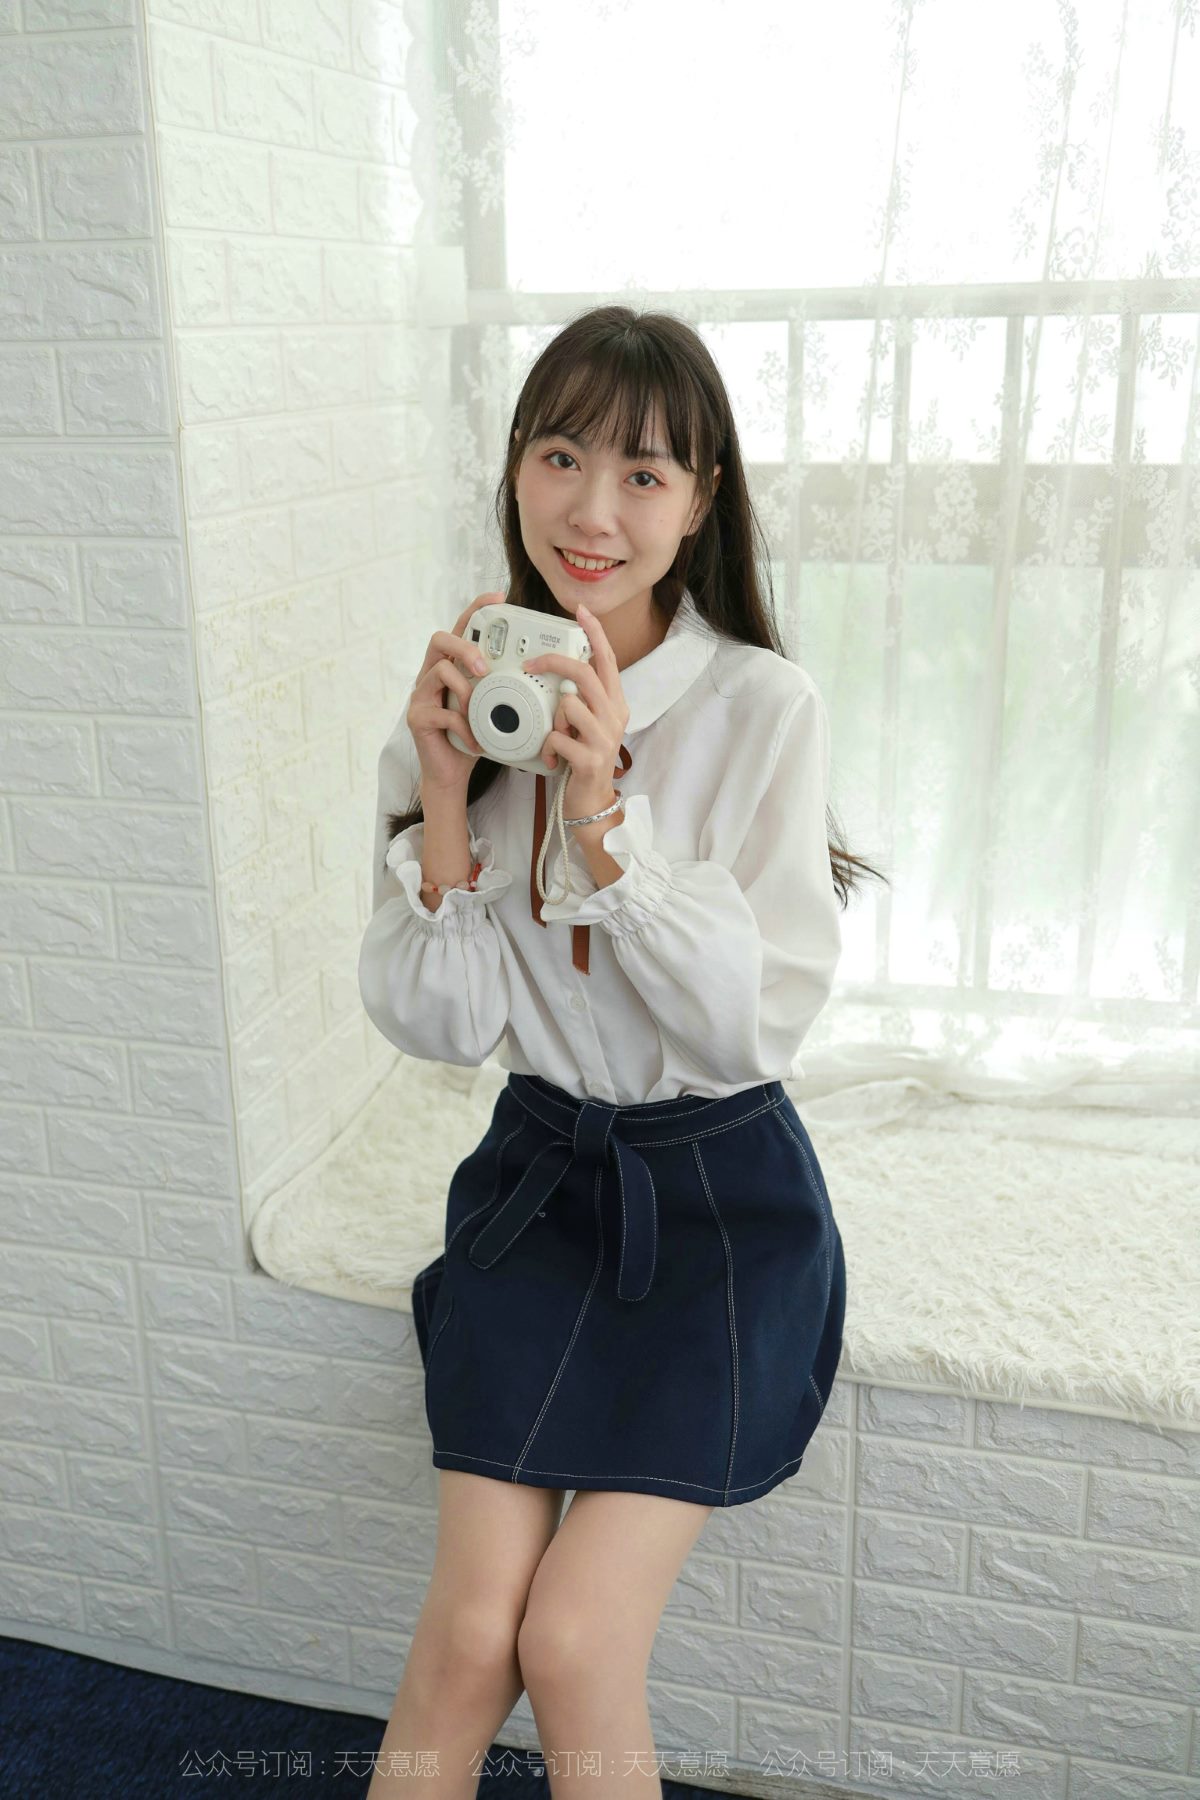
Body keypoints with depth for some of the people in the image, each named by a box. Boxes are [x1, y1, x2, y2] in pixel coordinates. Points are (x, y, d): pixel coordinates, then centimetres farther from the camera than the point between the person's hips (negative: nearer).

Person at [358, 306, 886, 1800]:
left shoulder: (765, 710, -12)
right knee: (471, 1631, -8)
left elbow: (762, 1021, -17)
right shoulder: (462, 705, -3)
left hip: (723, 1191, -2)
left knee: (575, 1638, -10)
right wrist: (444, 801, -19)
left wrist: (605, 811, -27)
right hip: (541, 1172, 3)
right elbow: (436, 1027, -5)